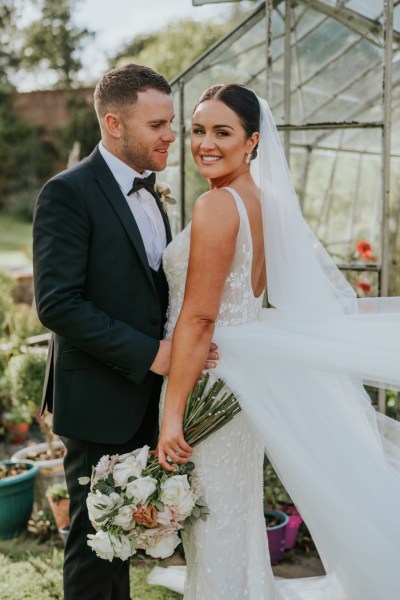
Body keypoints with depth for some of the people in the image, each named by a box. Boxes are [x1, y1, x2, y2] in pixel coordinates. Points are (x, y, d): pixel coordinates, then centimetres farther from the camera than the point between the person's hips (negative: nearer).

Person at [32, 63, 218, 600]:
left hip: (144, 397, 8)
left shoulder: (148, 194, 12)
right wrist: (150, 354, -21)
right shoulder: (68, 193, -14)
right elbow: (58, 303, -22)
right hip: (98, 400, -8)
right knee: (95, 540, 4)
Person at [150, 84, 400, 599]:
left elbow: (198, 318, -21)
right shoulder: (263, 200, 8)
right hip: (243, 374, 9)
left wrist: (172, 415, -20)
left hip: (209, 383, -9)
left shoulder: (216, 205, -18)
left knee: (214, 527, 5)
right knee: (238, 516, 22)